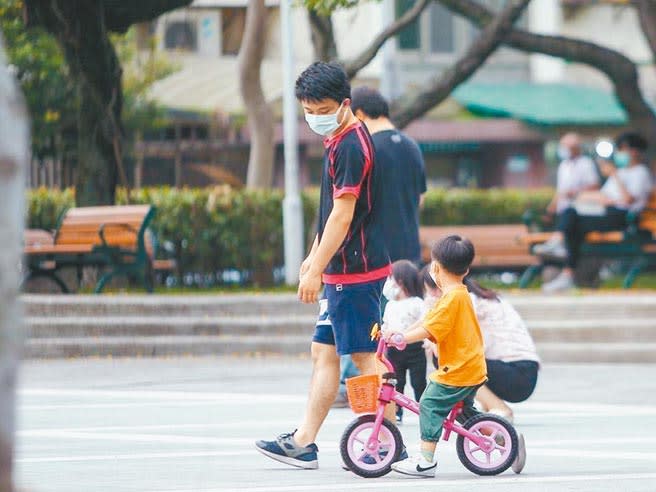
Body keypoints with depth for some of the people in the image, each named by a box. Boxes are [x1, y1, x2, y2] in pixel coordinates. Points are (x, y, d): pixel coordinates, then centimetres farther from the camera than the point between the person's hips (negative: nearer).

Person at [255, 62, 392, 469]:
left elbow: (342, 215, -20)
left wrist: (316, 270, -19)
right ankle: (304, 443, 16)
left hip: (355, 272, -11)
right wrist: (315, 256, 26)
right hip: (342, 271, 11)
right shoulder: (339, 141, 15)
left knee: (366, 357, -6)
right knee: (324, 351, 12)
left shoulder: (352, 146, -17)